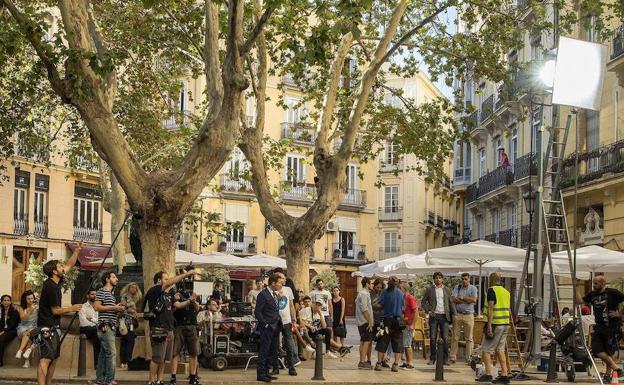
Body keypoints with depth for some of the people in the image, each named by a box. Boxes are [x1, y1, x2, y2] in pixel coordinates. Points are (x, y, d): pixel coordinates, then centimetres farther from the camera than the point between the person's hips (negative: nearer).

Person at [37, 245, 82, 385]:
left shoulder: (56, 281, 8)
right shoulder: (50, 287, -18)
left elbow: (69, 265, 20)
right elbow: (55, 310, -15)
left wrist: (77, 250, 12)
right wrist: (72, 309, -2)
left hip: (54, 326, 10)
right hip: (47, 327, -10)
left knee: (54, 358, 13)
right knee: (45, 359, -17)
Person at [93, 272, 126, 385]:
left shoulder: (111, 294, 24)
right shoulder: (102, 291, -5)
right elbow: (96, 306, -16)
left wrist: (119, 309, 13)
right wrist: (113, 307, -15)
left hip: (111, 327, 10)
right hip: (105, 326, -10)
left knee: (104, 353, 10)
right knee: (111, 352, -13)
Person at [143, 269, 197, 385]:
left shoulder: (167, 295, 20)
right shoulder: (153, 291, -6)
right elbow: (170, 283, -17)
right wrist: (186, 274, -16)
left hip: (168, 329, 9)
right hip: (158, 329, -9)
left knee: (164, 358, 9)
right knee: (157, 358, -6)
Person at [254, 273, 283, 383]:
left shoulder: (274, 294, 15)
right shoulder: (263, 295, -13)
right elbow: (257, 312, -16)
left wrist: (278, 321, 10)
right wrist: (265, 324, -17)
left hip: (274, 328, 9)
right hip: (266, 328, -9)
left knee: (271, 351, 13)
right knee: (263, 352, -4)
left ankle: (266, 373, 21)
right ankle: (260, 374, 1)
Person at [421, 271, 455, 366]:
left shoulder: (446, 290, 11)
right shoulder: (429, 289, 6)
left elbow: (451, 302, 13)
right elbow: (423, 302, 7)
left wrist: (454, 313, 3)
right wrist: (427, 310, -8)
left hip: (444, 316, 1)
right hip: (433, 316, -1)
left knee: (445, 338, -3)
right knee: (433, 338, 1)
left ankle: (445, 358, 3)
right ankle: (432, 358, 9)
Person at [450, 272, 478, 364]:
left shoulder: (473, 288, 5)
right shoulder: (457, 287, 9)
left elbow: (474, 300, -12)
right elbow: (453, 299, -7)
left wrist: (461, 298, -7)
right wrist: (467, 300, -10)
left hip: (468, 315, -1)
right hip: (458, 314, 1)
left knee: (469, 338, 2)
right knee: (455, 337, 2)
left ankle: (469, 357, 8)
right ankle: (453, 357, 7)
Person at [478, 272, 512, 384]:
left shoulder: (491, 290, -9)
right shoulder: (506, 292, 15)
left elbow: (491, 308, -17)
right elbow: (509, 310, 17)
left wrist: (489, 325, -20)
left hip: (495, 324, -8)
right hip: (505, 324, 8)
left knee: (486, 349, -2)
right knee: (500, 349, 13)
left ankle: (488, 374, -11)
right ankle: (504, 375, 8)